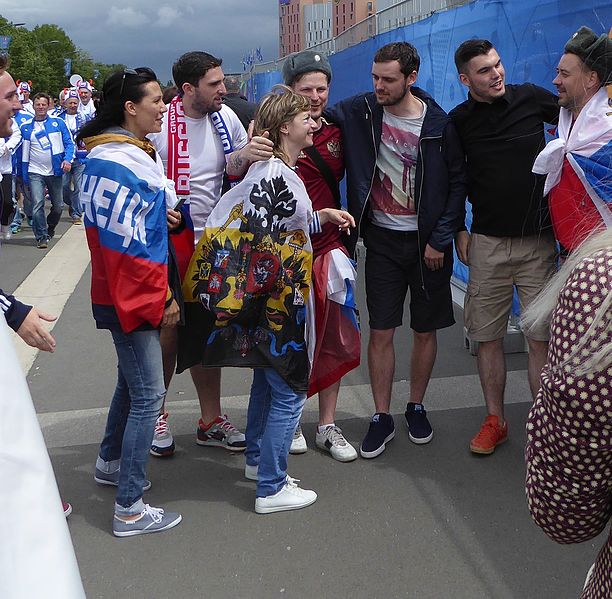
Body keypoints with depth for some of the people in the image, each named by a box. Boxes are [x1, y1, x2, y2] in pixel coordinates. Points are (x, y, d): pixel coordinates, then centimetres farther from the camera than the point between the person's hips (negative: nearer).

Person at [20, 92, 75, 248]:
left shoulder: (58, 122, 2)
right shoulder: (26, 127, 3)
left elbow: (69, 143, 1)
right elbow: (25, 152, 7)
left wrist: (67, 159, -16)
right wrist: (25, 175, 6)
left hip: (55, 171, 1)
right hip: (35, 172, -1)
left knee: (58, 206, 10)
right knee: (37, 205, -13)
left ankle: (50, 228, 36)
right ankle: (42, 237, -4)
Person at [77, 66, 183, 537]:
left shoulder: (135, 152, 12)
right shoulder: (117, 164, -20)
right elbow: (127, 245, -22)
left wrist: (163, 213, 4)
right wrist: (162, 299, -15)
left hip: (138, 294, 10)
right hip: (132, 296, -10)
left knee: (133, 380, 22)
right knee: (148, 393, -6)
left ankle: (111, 462, 41)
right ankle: (130, 509, 2)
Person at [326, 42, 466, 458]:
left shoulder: (438, 123, -7)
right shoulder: (360, 112, -4)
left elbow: (457, 181, -1)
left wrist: (440, 239, -6)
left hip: (427, 242, 0)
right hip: (382, 240, 1)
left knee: (426, 331, 10)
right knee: (381, 332, 2)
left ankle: (417, 408, 30)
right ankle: (382, 418, 17)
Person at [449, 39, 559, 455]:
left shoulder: (531, 98, 0)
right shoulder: (459, 120, 2)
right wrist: (458, 230, 6)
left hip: (538, 240, -1)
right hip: (487, 243, 1)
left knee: (542, 338, -1)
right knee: (488, 336, 5)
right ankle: (495, 421, 21)